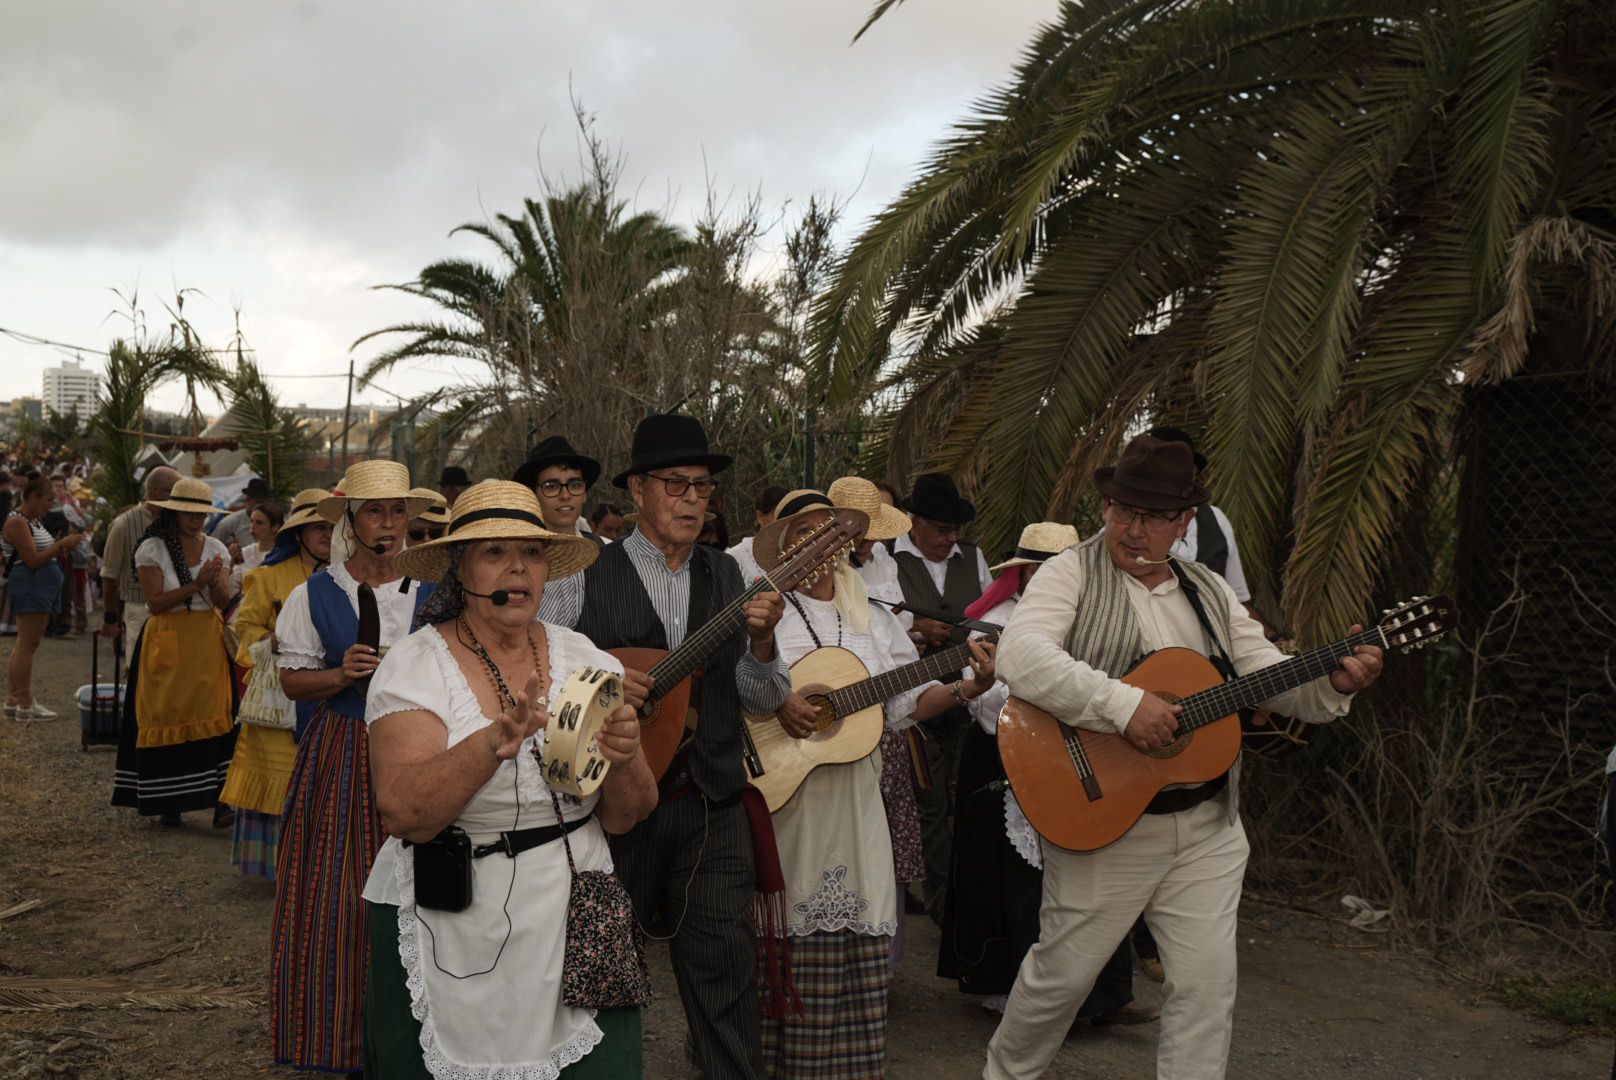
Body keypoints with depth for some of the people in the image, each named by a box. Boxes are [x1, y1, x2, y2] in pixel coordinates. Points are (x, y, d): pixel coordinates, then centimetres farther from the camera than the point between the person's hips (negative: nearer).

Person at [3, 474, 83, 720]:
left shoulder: (33, 521, 18)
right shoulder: (17, 522, -13)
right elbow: (33, 560, -19)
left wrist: (63, 547, 8)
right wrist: (61, 544, -14)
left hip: (40, 589, 11)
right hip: (29, 587, -11)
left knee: (24, 646, 12)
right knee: (28, 646, -8)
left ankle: (12, 702, 18)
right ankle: (25, 705, -6)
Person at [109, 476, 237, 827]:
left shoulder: (215, 548, 8)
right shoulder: (152, 549, -2)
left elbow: (223, 601, 1)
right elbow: (155, 602, -9)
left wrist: (215, 583, -19)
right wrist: (197, 584, -16)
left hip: (208, 640, 2)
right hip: (167, 641, -2)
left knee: (213, 716, -6)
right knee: (167, 717, -1)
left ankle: (218, 798, -8)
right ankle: (168, 802, 9)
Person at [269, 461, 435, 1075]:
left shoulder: (433, 593, 4)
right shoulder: (315, 594, 3)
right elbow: (293, 681, 4)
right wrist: (343, 675, -13)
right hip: (339, 755, 0)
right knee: (334, 894, -1)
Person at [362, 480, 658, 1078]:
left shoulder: (582, 658, 2)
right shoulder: (416, 666, -8)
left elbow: (621, 818, 2)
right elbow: (404, 813, -22)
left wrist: (625, 758, -19)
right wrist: (493, 742, -36)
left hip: (574, 927, 3)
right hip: (450, 940, -3)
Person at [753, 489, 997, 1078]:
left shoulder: (873, 622, 14)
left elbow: (907, 701, 9)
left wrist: (966, 688, -6)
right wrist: (775, 703, -20)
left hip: (853, 801, 4)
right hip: (780, 796, -3)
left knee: (855, 935, 3)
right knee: (785, 931, -2)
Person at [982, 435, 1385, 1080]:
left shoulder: (1209, 592, 12)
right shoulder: (1072, 574, -7)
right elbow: (1019, 657, -24)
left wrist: (1335, 682, -10)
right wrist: (1124, 705, -30)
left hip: (1207, 826, 5)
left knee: (1209, 982, 4)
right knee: (1063, 972, 7)